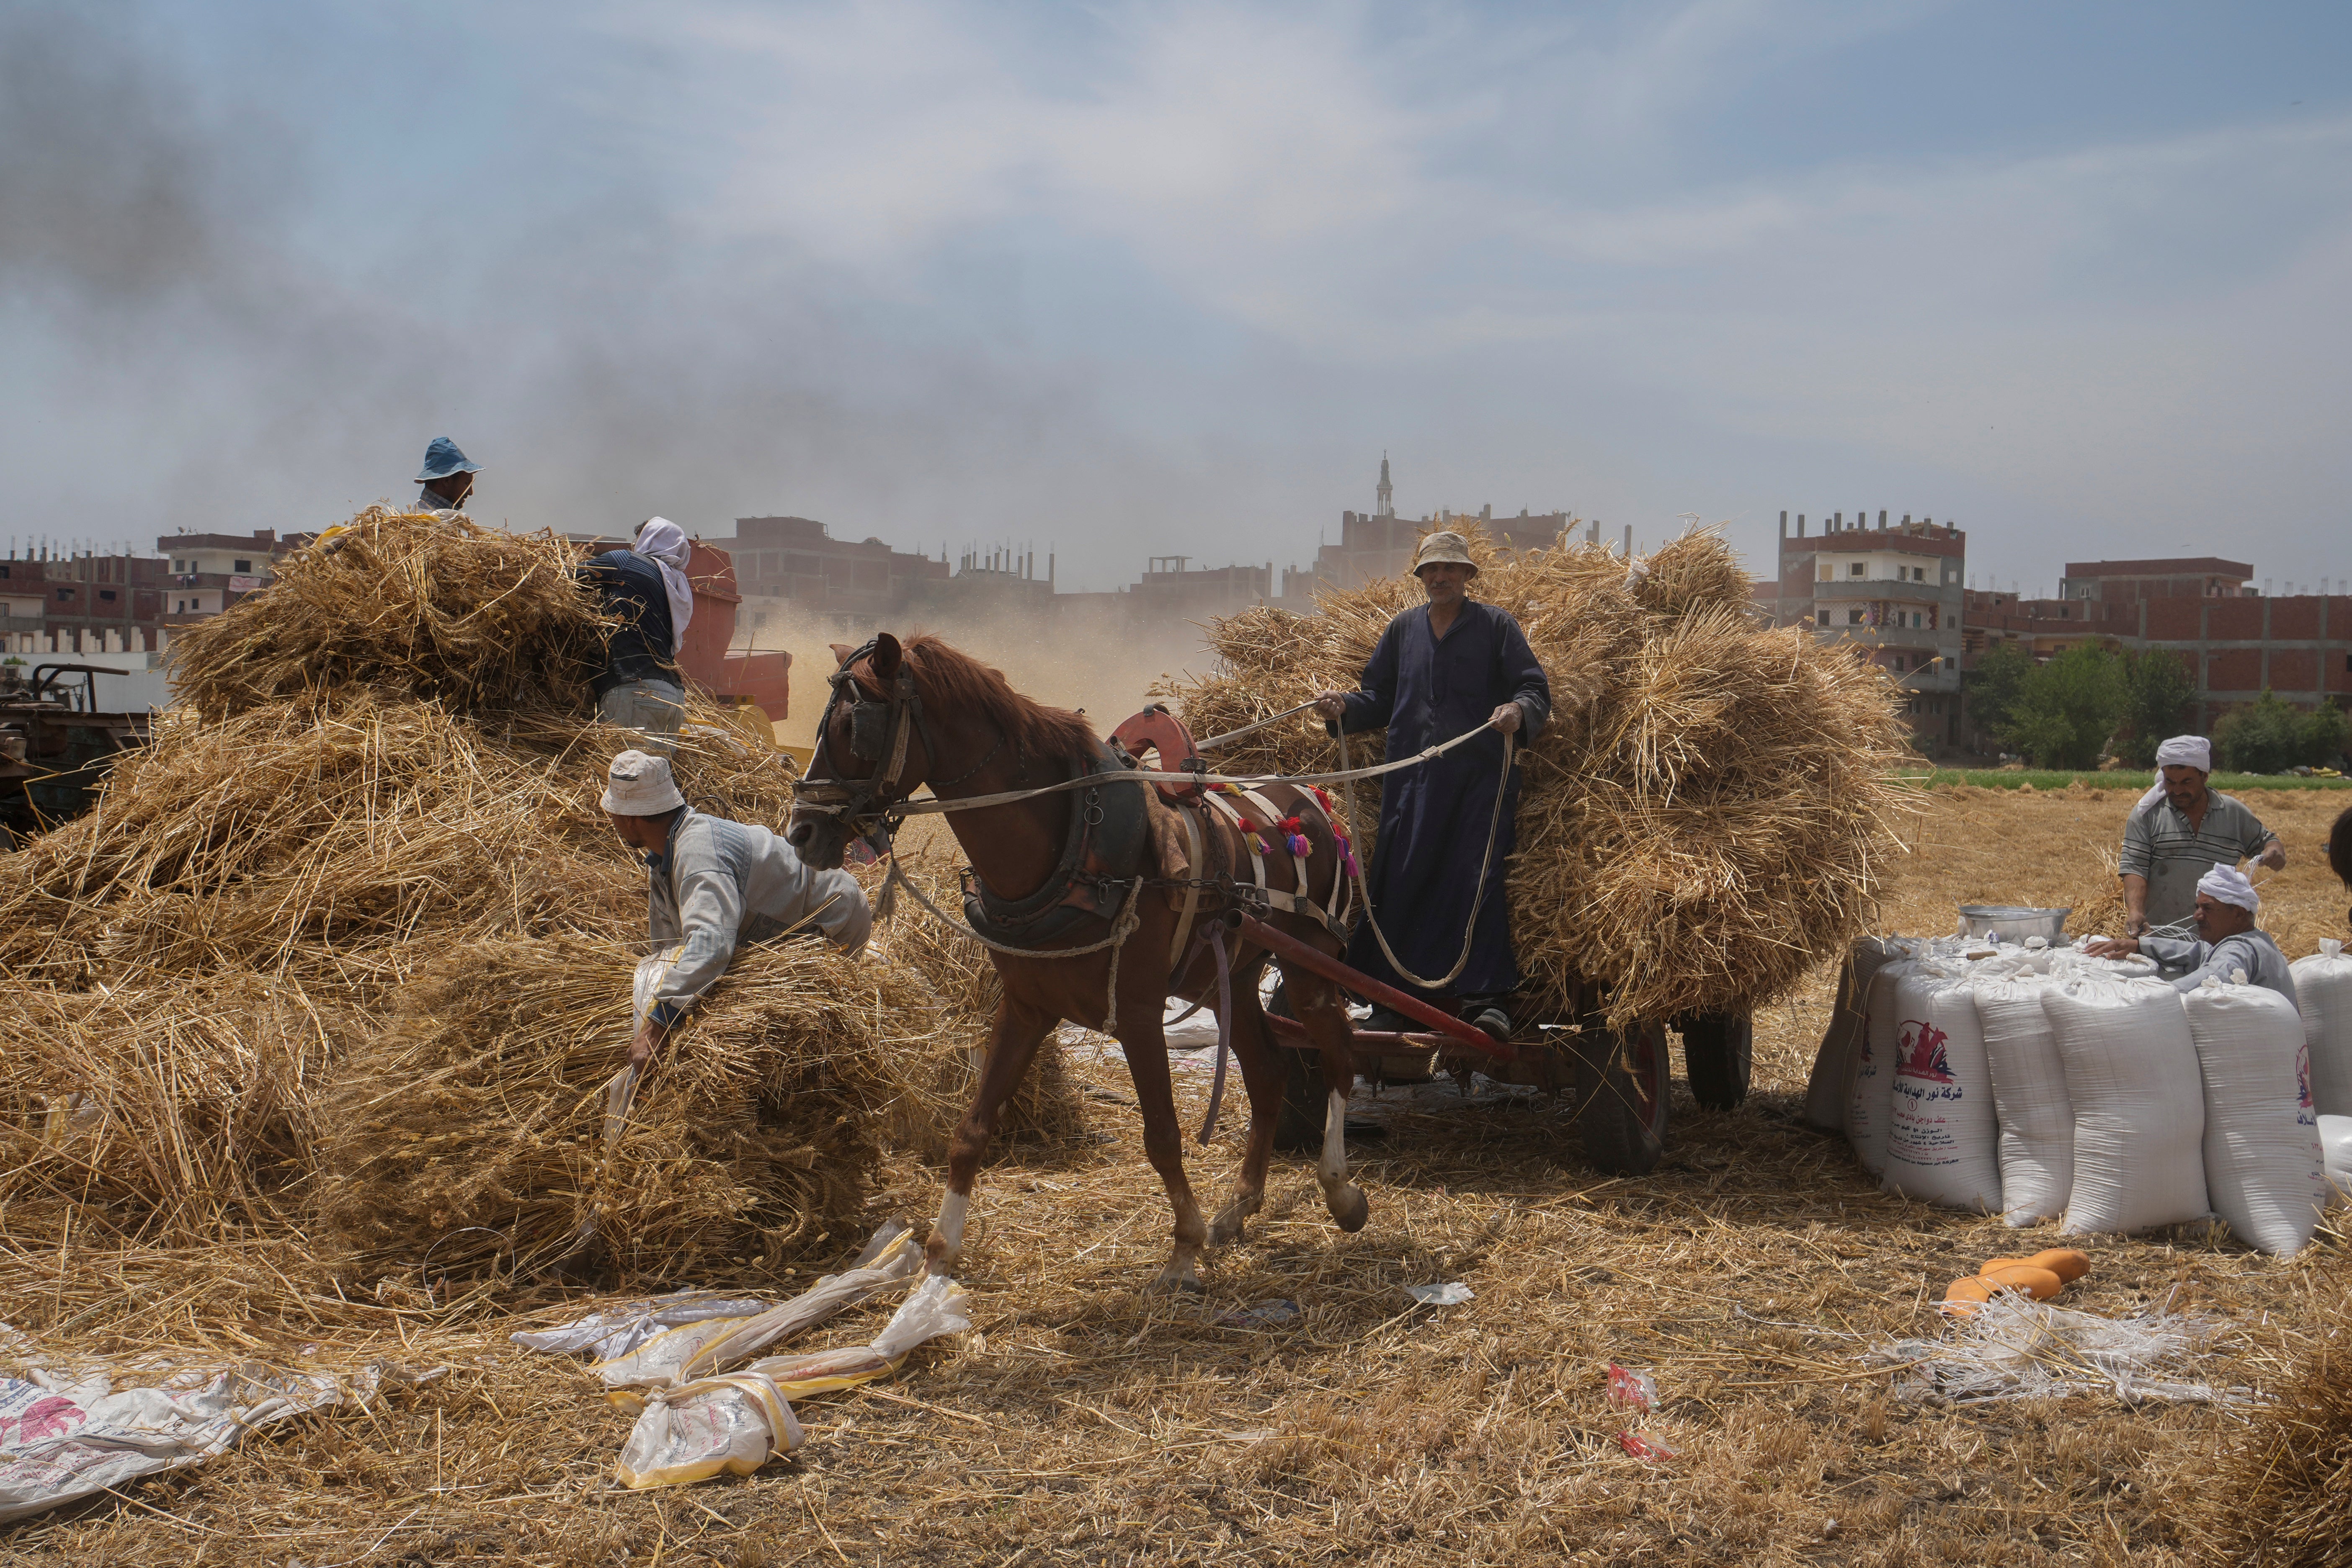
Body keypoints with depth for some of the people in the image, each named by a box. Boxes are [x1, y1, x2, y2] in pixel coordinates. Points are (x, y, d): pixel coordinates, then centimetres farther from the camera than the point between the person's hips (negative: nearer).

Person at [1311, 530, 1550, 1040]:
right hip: (1411, 779, 3)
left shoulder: (1496, 626, 6)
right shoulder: (1403, 629, 17)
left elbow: (1536, 690, -1)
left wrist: (1519, 712, -23)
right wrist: (1343, 707, -2)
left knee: (1476, 880, -9)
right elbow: (1379, 698, 18)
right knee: (1400, 883, 1)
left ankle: (1485, 998, -6)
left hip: (1480, 776, -3)